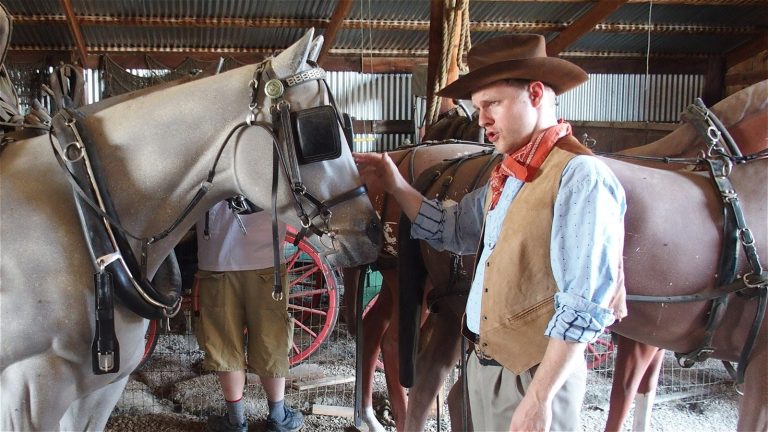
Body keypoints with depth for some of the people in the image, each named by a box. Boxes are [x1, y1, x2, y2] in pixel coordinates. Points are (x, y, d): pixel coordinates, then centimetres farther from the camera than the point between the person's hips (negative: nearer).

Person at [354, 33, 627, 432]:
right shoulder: (507, 176, 7)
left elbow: (584, 304, -23)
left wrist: (538, 398, -22)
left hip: (535, 377, -8)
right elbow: (450, 229, 18)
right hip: (483, 364, 8)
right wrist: (395, 186, 6)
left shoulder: (579, 176, -20)